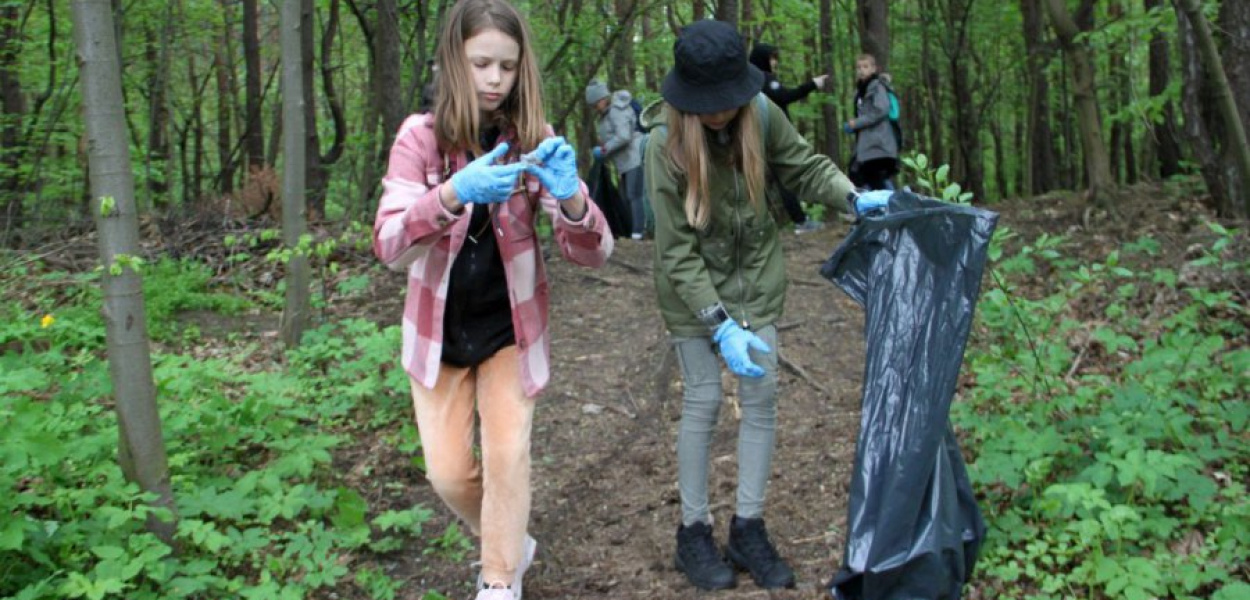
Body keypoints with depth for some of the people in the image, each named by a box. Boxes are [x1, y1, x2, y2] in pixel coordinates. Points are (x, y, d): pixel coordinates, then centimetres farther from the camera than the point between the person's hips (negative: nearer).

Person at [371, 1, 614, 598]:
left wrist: (568, 195, -36)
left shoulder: (534, 140, -10)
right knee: (449, 473, 4)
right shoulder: (421, 135, -12)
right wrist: (454, 192, -40)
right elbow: (390, 247, -23)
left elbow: (593, 252, -14)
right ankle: (509, 544, 34)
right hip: (438, 329, 0)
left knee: (507, 458, -5)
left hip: (511, 329, 0)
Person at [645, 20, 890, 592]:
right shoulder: (665, 148, -25)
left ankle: (748, 528, 15)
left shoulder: (761, 115, -17)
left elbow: (804, 166, 1)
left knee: (761, 395, 1)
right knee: (703, 401, -1)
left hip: (754, 276, 3)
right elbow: (677, 253, -23)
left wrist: (853, 197, -18)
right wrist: (721, 327, -28)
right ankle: (693, 533, 16)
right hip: (690, 287, -3)